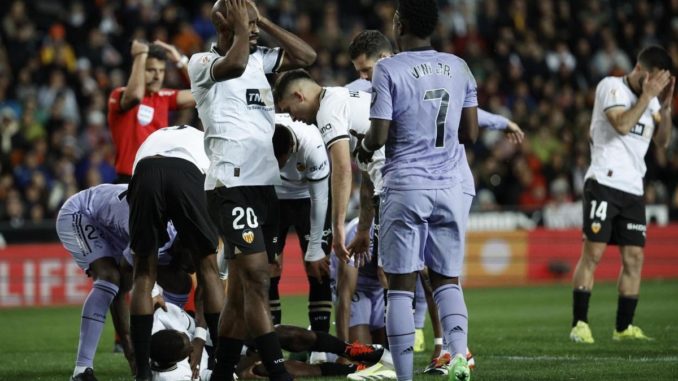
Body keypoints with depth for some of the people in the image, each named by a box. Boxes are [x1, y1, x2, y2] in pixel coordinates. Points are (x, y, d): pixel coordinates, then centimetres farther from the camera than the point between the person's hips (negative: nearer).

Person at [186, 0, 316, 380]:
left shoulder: (259, 59, 19)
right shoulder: (203, 63, -3)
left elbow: (307, 56, 14)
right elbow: (234, 65, -23)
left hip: (266, 182, 8)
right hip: (232, 183, -8)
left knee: (241, 288, 9)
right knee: (256, 278, -15)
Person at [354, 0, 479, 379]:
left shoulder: (389, 70, -8)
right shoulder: (458, 68, 6)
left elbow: (379, 136, -10)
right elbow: (471, 133, 11)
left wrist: (365, 147, 12)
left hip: (406, 187, -4)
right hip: (449, 187, 4)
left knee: (401, 285, 2)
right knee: (447, 278, 13)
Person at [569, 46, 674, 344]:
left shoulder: (650, 98, 18)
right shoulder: (612, 87, -4)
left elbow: (662, 142, 14)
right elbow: (622, 124, -19)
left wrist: (665, 106, 2)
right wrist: (648, 96, -13)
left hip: (633, 188, 7)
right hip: (604, 182, -7)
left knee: (634, 258, 2)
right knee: (592, 253, -10)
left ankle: (623, 327, 8)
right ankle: (579, 324, -9)